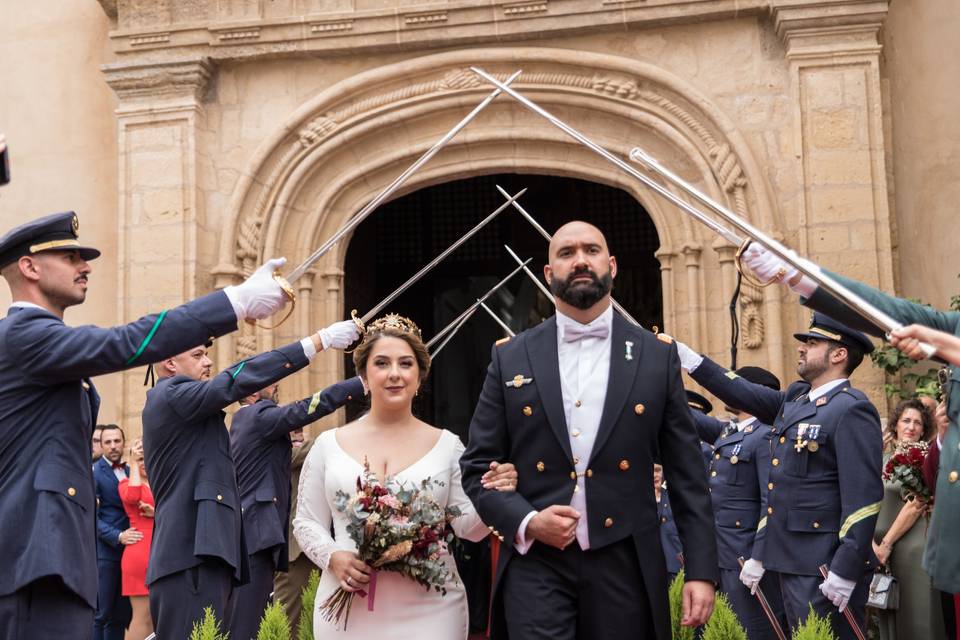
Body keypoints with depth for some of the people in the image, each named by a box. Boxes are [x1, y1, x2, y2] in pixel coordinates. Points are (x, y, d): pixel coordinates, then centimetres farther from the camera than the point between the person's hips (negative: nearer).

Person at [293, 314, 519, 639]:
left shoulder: (447, 444, 3)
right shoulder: (329, 444, 4)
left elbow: (468, 527, 1)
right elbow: (306, 521, 7)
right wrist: (333, 558, -11)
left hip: (429, 609, 0)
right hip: (348, 608, 0)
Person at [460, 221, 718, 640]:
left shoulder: (657, 357, 5)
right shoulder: (511, 358, 4)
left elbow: (686, 474, 4)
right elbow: (477, 467, 6)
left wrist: (701, 570, -1)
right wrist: (526, 521, -11)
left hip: (625, 568, 1)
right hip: (536, 567, 0)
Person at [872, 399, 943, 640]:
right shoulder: (881, 459, 9)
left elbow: (915, 505, -12)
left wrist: (887, 543, -12)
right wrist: (872, 542, -7)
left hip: (911, 545, -5)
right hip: (880, 545, 5)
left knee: (913, 614, -1)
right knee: (886, 616, 11)